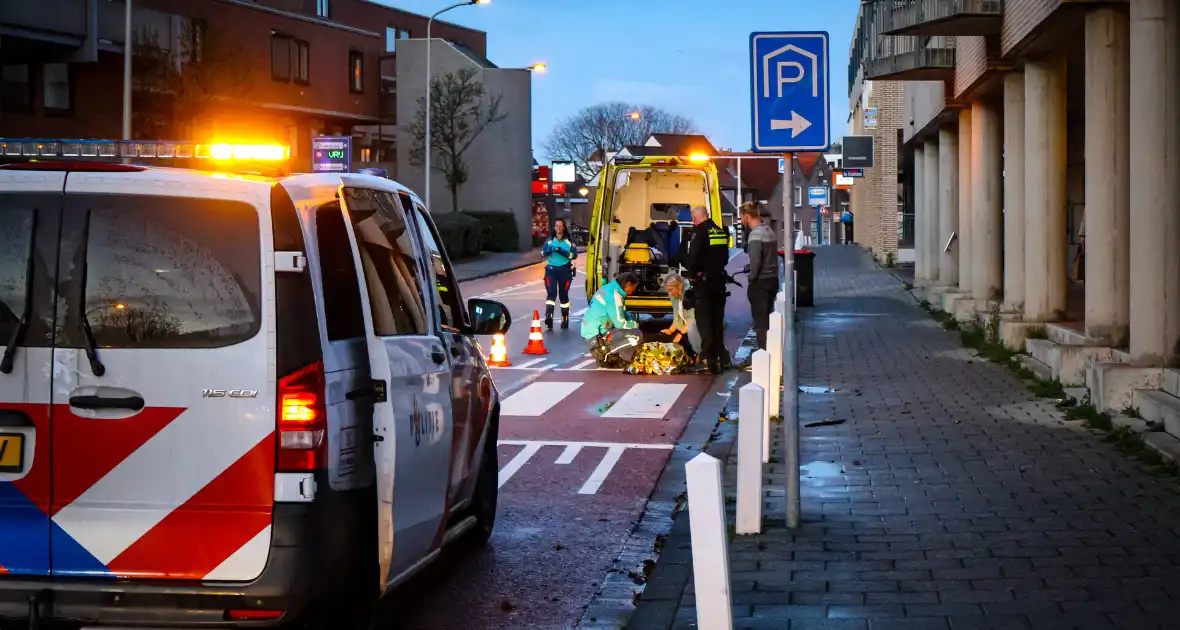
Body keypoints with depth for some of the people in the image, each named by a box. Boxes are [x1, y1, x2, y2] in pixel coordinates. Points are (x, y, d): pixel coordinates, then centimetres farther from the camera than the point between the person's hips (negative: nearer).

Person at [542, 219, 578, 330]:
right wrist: (547, 251, -22)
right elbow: (543, 253, 1)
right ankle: (549, 316, -25)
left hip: (564, 270, 0)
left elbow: (574, 255, -8)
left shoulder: (568, 241, 2)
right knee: (551, 292, -15)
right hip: (551, 269, 0)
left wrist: (562, 252, -23)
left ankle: (565, 319, 17)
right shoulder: (550, 240, 8)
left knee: (563, 295, 7)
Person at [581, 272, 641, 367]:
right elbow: (620, 324, -16)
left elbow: (622, 312, 24)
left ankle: (601, 349, 13)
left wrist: (631, 323, 9)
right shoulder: (615, 295, -19)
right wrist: (635, 324, 2)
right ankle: (603, 354, -3)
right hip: (596, 336, -10)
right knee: (636, 336, -14)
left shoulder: (609, 288, 9)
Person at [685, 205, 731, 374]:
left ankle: (708, 355, -10)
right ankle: (720, 355, 19)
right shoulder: (721, 232, 10)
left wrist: (692, 275, -11)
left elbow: (693, 255, -24)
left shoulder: (699, 231, -14)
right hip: (719, 279, 7)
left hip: (704, 280, -7)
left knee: (704, 318, -3)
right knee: (717, 318, 15)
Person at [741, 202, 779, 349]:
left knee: (760, 320, -3)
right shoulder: (769, 231, 10)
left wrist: (751, 280, -10)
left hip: (760, 282, -8)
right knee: (768, 318, 14)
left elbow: (755, 261, -22)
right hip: (773, 280, 8)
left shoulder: (756, 235, -17)